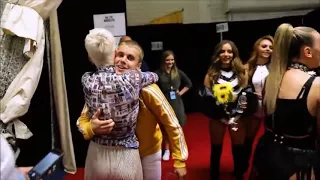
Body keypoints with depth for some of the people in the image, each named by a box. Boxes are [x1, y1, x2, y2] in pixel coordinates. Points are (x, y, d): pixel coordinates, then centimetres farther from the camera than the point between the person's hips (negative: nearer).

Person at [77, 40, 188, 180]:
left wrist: (179, 160, -15)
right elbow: (82, 120, -9)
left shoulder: (147, 90, -27)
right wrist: (92, 128, -31)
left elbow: (172, 124, -19)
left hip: (148, 153, -2)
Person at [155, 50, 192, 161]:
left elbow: (189, 84, 13)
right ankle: (166, 150, 22)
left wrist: (181, 92, 4)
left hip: (177, 102, 2)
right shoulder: (158, 73, -9)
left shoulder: (178, 72, 1)